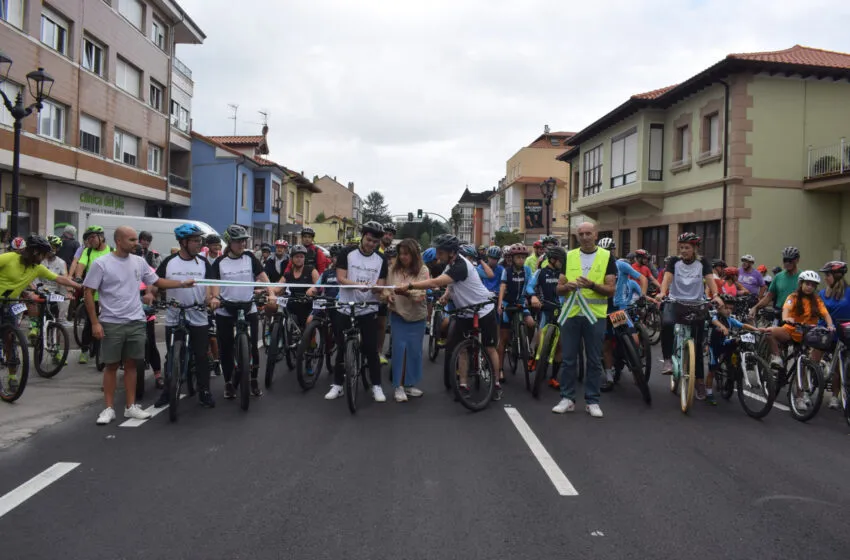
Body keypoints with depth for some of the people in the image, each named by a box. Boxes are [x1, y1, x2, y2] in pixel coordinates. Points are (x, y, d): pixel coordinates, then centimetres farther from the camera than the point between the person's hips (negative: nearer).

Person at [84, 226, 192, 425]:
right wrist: (95, 322, -10)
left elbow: (157, 281, 13)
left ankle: (131, 407, 19)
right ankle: (109, 408, 14)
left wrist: (182, 283, 1)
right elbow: (88, 293, -6)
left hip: (136, 322, 4)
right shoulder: (101, 264, -9)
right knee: (111, 365, 5)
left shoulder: (139, 262, 4)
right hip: (112, 324, -4)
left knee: (131, 364, 11)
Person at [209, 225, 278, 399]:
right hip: (225, 312, 0)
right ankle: (228, 383, 20)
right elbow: (215, 283, -7)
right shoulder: (220, 262, 1)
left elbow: (262, 276, -5)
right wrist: (214, 297, -27)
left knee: (253, 346, 1)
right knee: (226, 349, 6)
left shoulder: (250, 258, 2)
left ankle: (254, 381, 18)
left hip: (249, 310, 0)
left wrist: (271, 293, -21)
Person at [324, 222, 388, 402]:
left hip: (368, 310, 1)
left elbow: (381, 285, 0)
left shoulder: (381, 260, 2)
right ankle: (338, 385, 18)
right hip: (345, 309, -1)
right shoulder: (347, 253, -5)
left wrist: (375, 287, -25)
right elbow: (340, 278, -11)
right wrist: (358, 285, -29)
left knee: (371, 349, 1)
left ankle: (376, 386, 12)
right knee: (342, 348, 7)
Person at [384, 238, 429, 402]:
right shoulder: (393, 269, -1)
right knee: (399, 348, -2)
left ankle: (410, 384, 22)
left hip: (417, 316, 0)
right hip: (398, 315, 0)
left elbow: (421, 295, -15)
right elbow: (386, 288, 2)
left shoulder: (422, 270, -7)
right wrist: (388, 295, -20)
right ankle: (398, 386, 7)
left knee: (414, 350, 7)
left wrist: (407, 291, -32)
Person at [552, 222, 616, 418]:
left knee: (594, 361, 6)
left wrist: (592, 285, -22)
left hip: (595, 315, -2)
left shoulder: (606, 257, 0)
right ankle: (567, 399, 16)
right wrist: (567, 286, -16)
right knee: (568, 359, 5)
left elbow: (611, 290, -5)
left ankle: (592, 401, 15)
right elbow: (559, 288, 6)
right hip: (571, 314, 2)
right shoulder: (569, 257, 7)